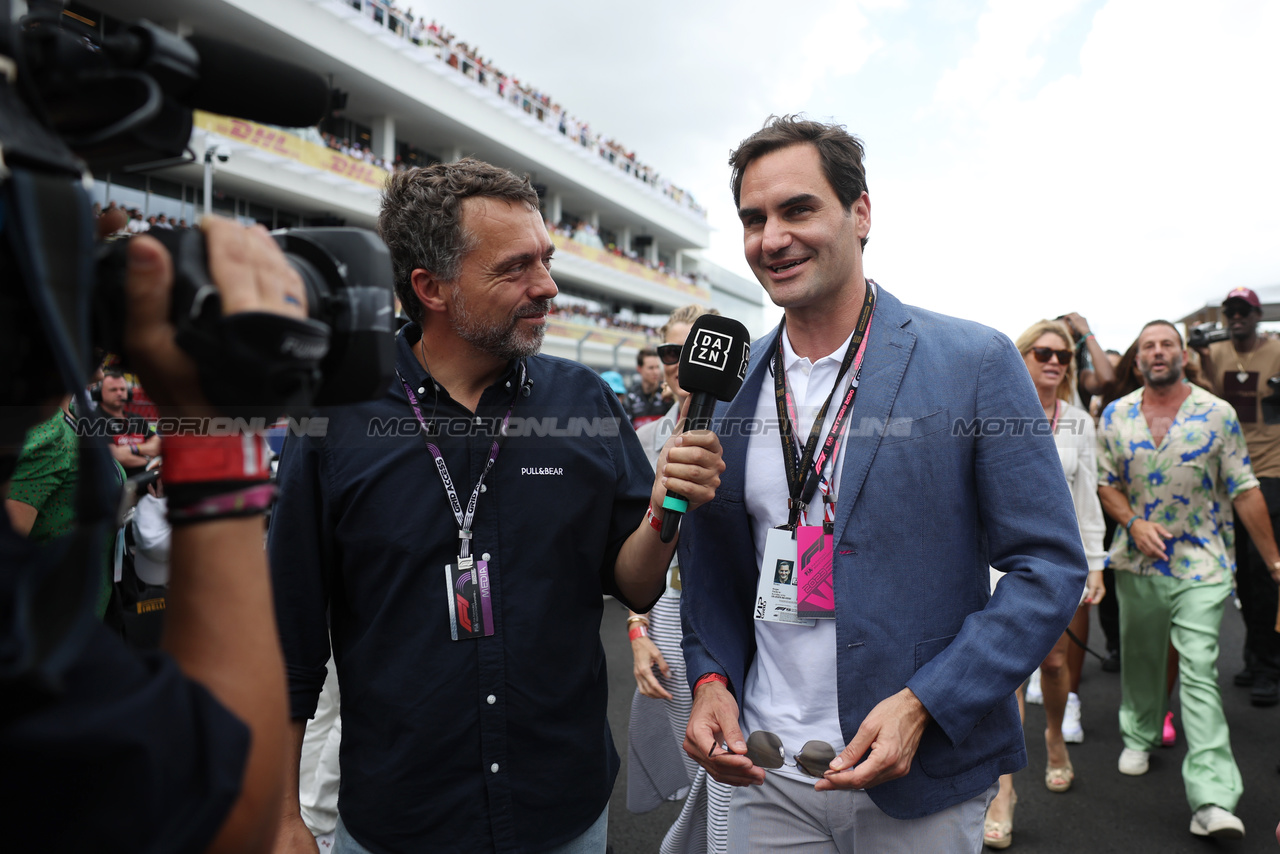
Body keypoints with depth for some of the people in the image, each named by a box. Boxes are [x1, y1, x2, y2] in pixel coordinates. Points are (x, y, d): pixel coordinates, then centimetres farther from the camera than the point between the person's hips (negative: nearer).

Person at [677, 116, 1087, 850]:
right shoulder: (728, 383, 0)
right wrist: (712, 679, -6)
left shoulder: (976, 361, -11)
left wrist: (921, 704, -17)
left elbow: (1049, 566, -9)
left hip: (924, 777, -2)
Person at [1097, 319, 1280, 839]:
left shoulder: (1217, 414, -3)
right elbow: (1105, 483, 7)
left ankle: (1212, 800, -8)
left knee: (1200, 671, -9)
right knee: (1139, 658, 17)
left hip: (1200, 565, -3)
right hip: (1137, 562, 3)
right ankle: (1139, 736, 40)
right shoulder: (1115, 415, 3)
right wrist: (1135, 524, -11)